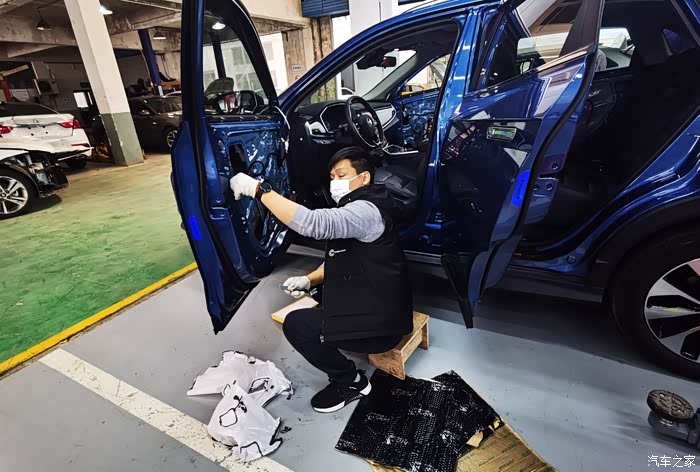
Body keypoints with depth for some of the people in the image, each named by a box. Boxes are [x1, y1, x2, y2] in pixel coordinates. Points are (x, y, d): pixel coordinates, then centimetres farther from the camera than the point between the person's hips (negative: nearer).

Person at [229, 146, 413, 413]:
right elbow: (338, 259, 14)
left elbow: (313, 223, -39)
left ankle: (350, 382, 7)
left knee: (296, 325, -11)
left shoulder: (367, 210, -22)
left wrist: (258, 189, -34)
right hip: (375, 303, 10)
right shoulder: (354, 208, 10)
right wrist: (309, 280, -3)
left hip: (381, 323, -10)